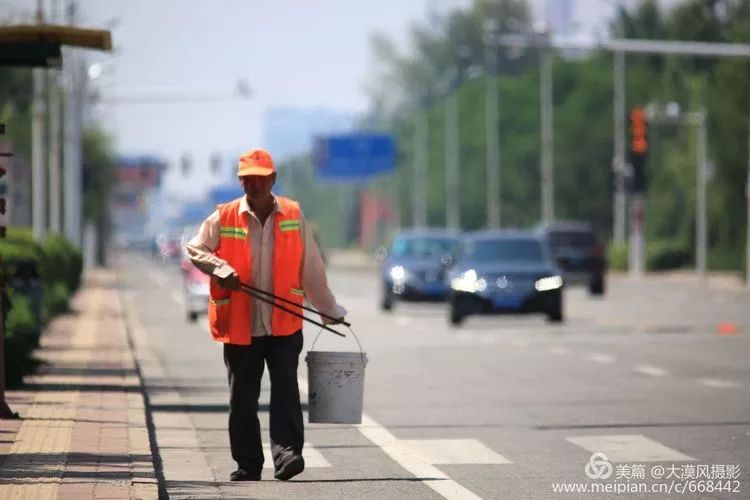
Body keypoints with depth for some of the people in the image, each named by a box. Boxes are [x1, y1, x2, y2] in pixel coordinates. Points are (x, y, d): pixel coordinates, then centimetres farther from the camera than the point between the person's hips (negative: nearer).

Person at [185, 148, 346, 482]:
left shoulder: (293, 216, 5)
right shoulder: (224, 218, 2)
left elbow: (311, 268, 11)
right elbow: (195, 248, 4)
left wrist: (329, 309, 17)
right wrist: (221, 270, -15)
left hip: (284, 325, 0)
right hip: (239, 325, 0)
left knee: (286, 388, -15)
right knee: (242, 398, 6)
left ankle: (287, 454, -19)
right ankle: (247, 465, 16)